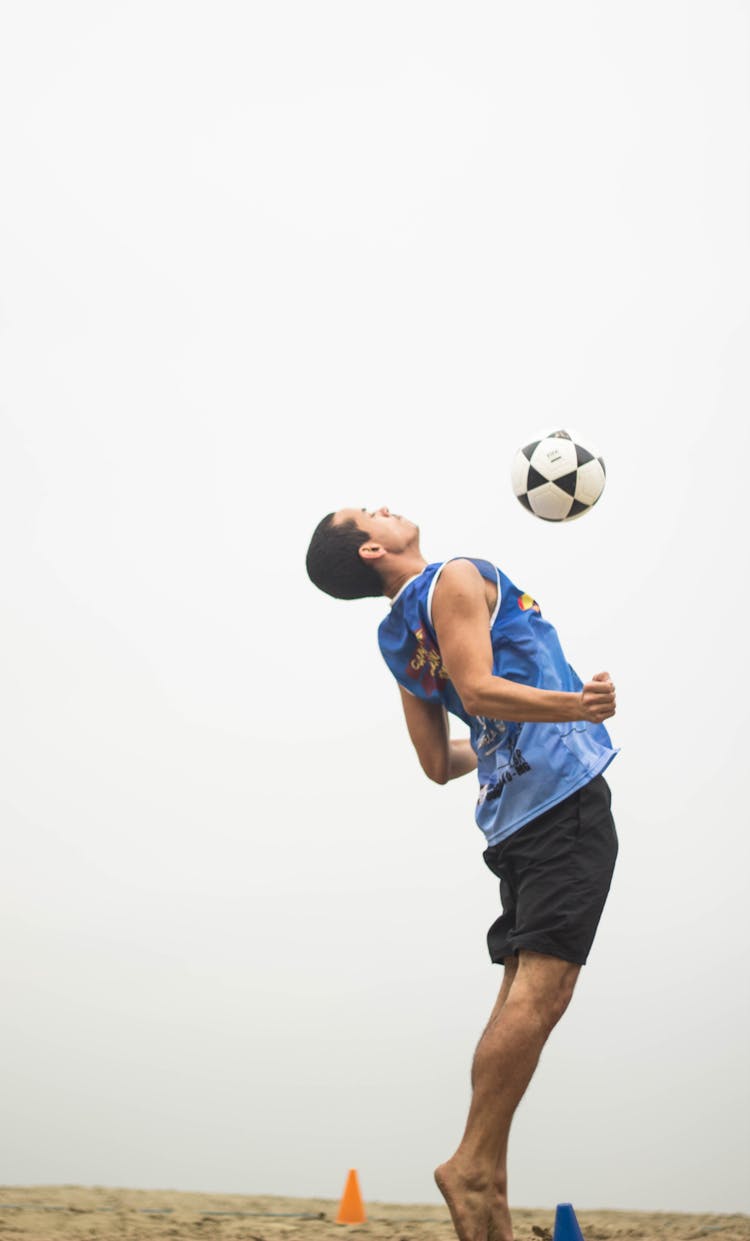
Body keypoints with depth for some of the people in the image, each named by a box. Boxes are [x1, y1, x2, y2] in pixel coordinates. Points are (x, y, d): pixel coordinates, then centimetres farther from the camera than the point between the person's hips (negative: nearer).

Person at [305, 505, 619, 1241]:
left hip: (514, 809, 9)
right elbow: (478, 688, -18)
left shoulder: (397, 639, 20)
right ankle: (472, 1166, -15)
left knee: (524, 991, 8)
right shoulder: (456, 578, -3)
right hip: (563, 791, -9)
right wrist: (569, 705, -32)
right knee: (543, 984, -13)